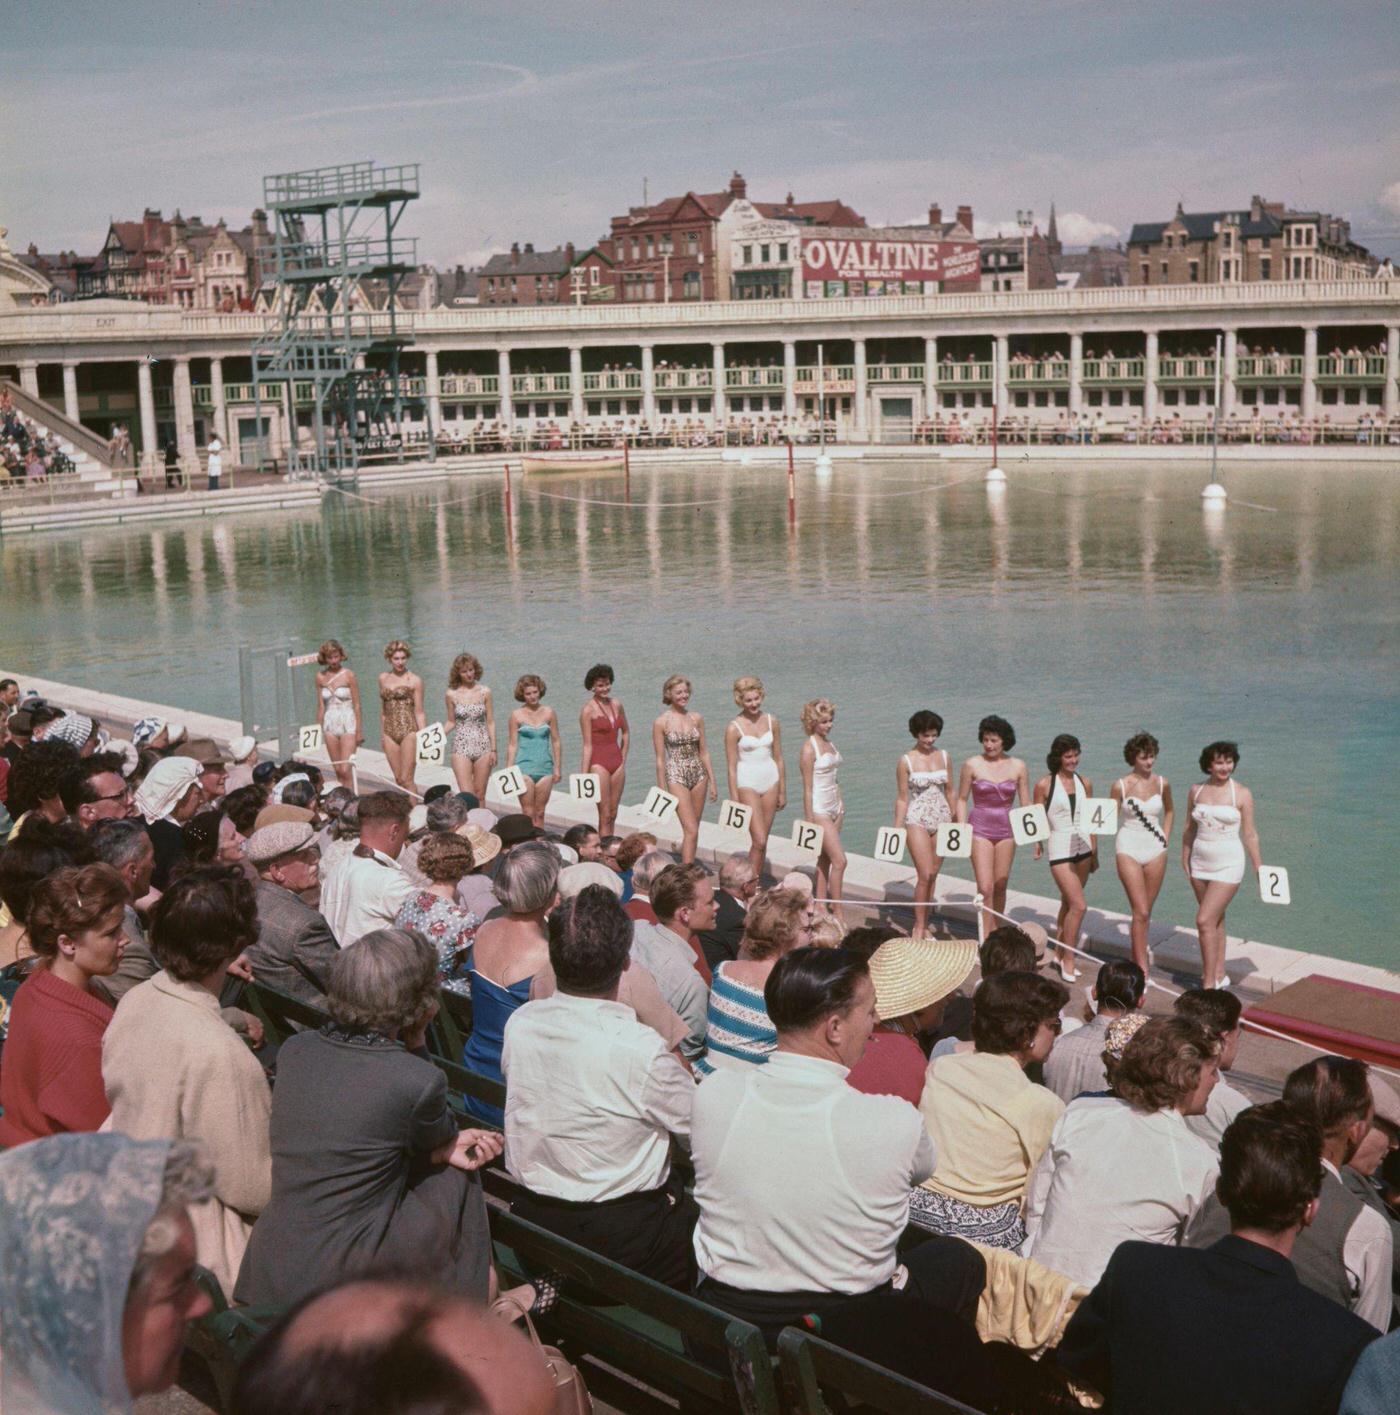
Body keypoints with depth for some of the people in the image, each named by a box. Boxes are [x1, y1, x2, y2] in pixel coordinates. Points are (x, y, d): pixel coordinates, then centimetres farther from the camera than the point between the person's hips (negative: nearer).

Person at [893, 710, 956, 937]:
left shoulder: (944, 757, 6)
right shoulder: (906, 761, -4)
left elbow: (950, 792, 13)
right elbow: (902, 798, -2)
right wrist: (897, 829, -4)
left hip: (942, 819, 4)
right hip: (918, 820, -4)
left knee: (932, 876, 6)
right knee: (924, 875, -11)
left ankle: (923, 925, 15)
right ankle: (919, 927, 0)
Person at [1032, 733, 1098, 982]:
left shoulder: (1085, 783, 7)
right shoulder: (1045, 785, -6)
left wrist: (1094, 853, 14)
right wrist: (1037, 844, -12)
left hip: (1083, 846, 5)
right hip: (1060, 848, -5)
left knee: (1068, 903, 14)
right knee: (1078, 906, -12)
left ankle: (1059, 954, 27)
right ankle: (1068, 960, 0)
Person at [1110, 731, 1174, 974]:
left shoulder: (1162, 783, 2)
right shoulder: (1120, 785, -6)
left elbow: (1169, 811, 19)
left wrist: (1165, 838, 12)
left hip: (1155, 849, 3)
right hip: (1129, 849, -3)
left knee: (1145, 910, 11)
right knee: (1141, 912, -10)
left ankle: (1139, 951, 36)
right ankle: (1142, 970, -6)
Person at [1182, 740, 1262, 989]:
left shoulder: (1242, 794, -6)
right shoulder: (1197, 791, 4)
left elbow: (1249, 835, -2)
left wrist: (1259, 869, 0)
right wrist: (1185, 858, 16)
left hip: (1228, 864, -5)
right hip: (1200, 862, 5)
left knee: (1205, 920, -12)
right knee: (1215, 920, 14)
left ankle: (1209, 984, -6)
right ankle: (1219, 975, 26)